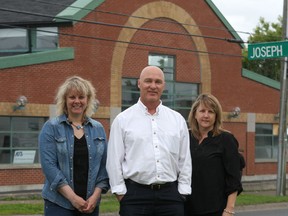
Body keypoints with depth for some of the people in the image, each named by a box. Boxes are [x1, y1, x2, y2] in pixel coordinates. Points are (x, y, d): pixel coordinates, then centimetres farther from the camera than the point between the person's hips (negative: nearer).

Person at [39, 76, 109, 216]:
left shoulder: (98, 129, 9)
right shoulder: (51, 128, 0)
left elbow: (104, 165, 8)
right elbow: (49, 165, -8)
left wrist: (96, 195, -6)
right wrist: (73, 197, -14)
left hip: (90, 204, 3)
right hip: (59, 204, -3)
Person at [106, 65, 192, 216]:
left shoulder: (178, 120, 10)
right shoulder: (123, 120, 3)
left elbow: (185, 160, 11)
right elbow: (114, 161, 1)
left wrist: (182, 193, 5)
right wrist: (121, 194, -3)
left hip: (171, 195, 2)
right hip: (135, 194, -2)